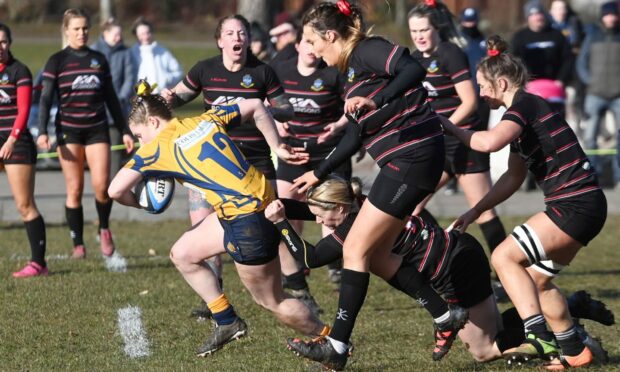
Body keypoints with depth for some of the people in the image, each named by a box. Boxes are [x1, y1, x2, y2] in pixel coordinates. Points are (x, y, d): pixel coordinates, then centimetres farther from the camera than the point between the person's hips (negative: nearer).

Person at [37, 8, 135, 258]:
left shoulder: (98, 59, 11)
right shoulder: (57, 61, 2)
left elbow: (111, 98, 16)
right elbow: (45, 98, -3)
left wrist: (124, 130, 14)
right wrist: (42, 131, -15)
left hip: (97, 129, 2)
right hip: (68, 131, -2)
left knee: (101, 184, -13)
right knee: (74, 189, -2)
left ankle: (104, 229, 13)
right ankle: (78, 244, 7)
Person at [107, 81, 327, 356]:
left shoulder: (157, 148, -9)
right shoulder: (205, 120, 9)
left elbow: (116, 190, -14)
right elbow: (254, 106, 16)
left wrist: (144, 203, 6)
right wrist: (278, 148, 20)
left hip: (247, 224, -9)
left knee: (271, 301, 9)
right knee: (182, 254, 17)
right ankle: (228, 323, 25)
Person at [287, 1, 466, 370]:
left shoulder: (367, 50, -9)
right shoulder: (354, 69, 19)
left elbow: (415, 69, -26)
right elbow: (355, 137, 24)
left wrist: (376, 101, -33)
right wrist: (319, 173, 29)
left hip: (413, 156, -10)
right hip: (404, 162, 10)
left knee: (356, 248, -5)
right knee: (377, 253, 13)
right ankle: (446, 315, 19)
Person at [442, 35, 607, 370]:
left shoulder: (525, 104, -12)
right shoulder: (521, 113, 18)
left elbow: (490, 141, -31)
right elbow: (513, 178, 25)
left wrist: (451, 129, -15)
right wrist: (476, 211, 21)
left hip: (577, 205, -10)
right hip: (581, 207, 10)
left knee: (505, 256, -12)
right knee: (536, 278, 16)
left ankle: (540, 339, -18)